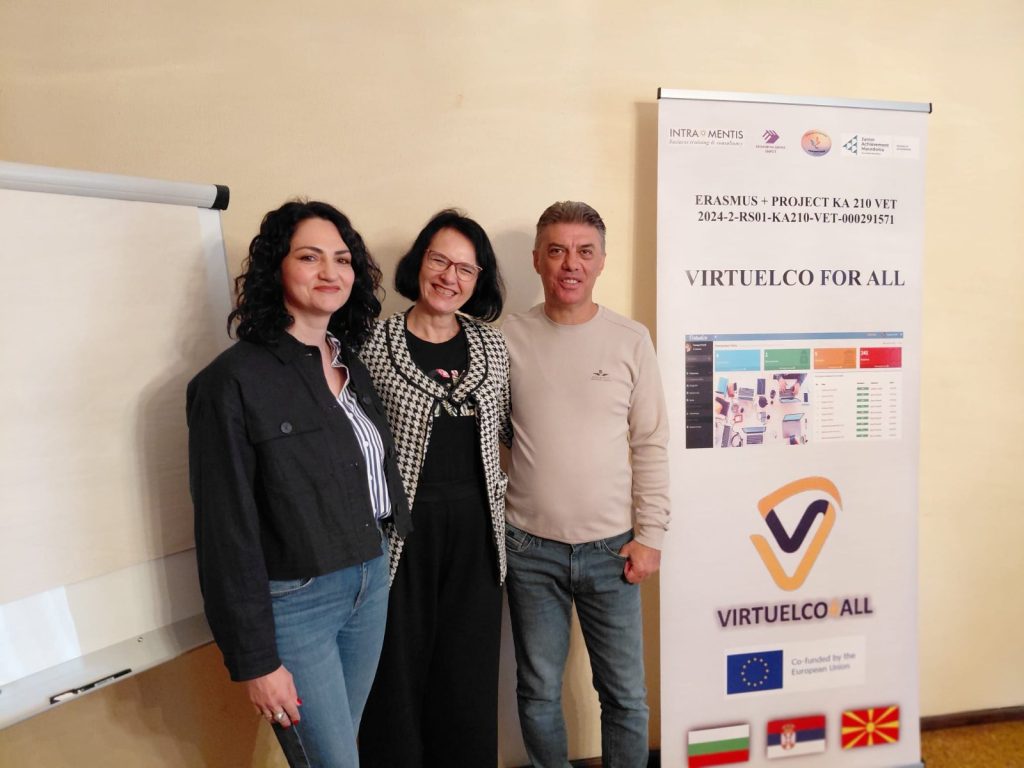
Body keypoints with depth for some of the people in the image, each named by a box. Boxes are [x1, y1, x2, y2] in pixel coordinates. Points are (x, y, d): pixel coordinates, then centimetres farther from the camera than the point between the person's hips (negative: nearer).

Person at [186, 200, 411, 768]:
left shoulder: (351, 366, 6)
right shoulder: (233, 380, -16)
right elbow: (226, 529, -16)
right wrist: (254, 658, -13)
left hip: (371, 584, 6)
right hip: (292, 603, -6)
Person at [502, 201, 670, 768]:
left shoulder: (631, 340, -2)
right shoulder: (509, 338, -2)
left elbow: (651, 445, 0)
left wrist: (650, 535, -2)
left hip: (611, 548, 0)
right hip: (530, 549, 0)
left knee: (625, 695, 11)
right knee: (539, 693, 15)